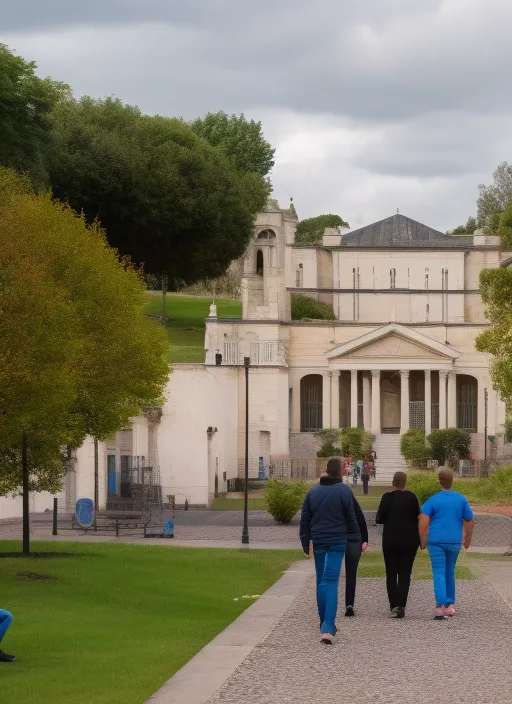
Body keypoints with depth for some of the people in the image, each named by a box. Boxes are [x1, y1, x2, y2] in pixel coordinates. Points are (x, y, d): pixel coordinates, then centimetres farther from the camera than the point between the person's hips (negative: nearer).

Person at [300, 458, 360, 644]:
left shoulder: (313, 492, 8)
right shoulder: (344, 491, -5)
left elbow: (305, 520, 10)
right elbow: (351, 519, -4)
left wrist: (305, 542, 16)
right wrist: (357, 539, 5)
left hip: (318, 543, 4)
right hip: (337, 542, -4)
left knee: (321, 582, 15)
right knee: (331, 582, -10)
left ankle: (325, 625, 21)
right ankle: (328, 627, -23)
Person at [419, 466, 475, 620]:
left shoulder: (433, 500, -5)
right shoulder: (461, 500, 3)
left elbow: (423, 522, -12)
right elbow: (470, 521, 9)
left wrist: (423, 541, -2)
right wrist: (468, 539, 23)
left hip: (436, 542, -3)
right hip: (454, 542, 3)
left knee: (439, 573, -5)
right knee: (450, 573, 18)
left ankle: (440, 606, -17)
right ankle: (450, 605, 19)